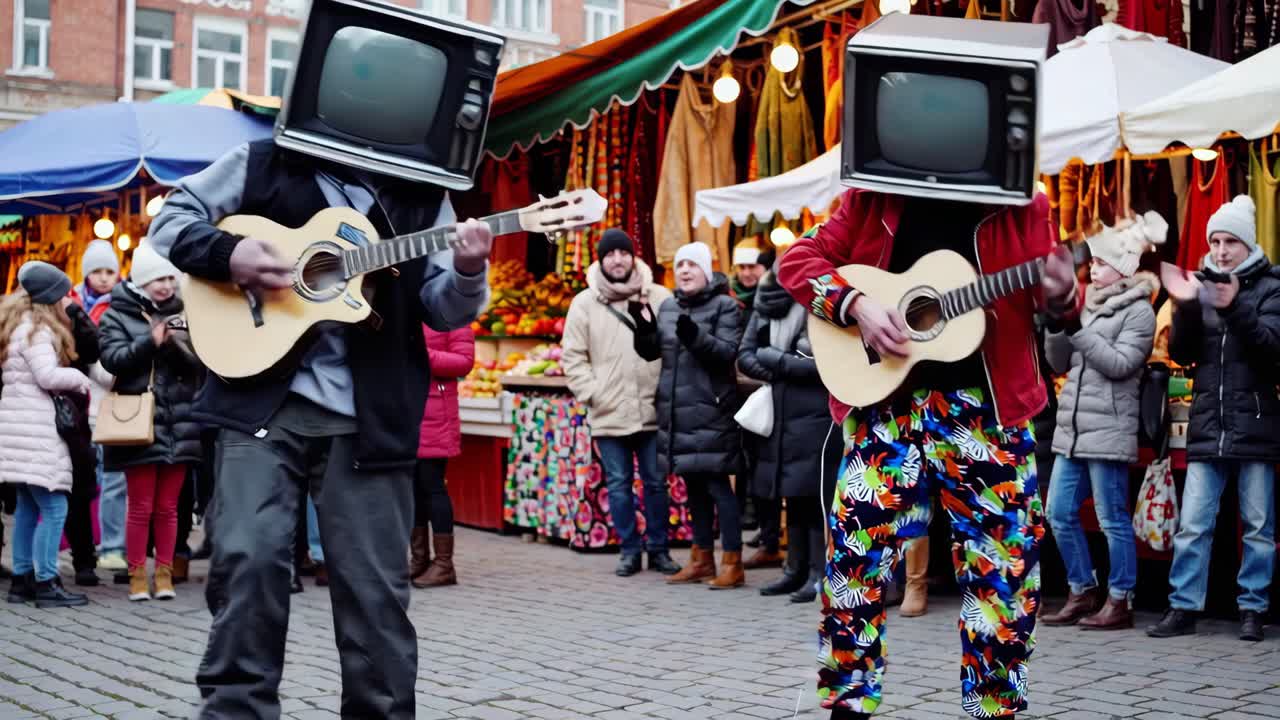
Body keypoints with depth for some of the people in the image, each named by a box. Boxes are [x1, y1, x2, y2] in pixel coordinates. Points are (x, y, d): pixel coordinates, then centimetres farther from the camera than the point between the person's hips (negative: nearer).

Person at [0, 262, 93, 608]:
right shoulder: (37, 330, -12)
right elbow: (48, 376, -19)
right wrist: (80, 379, -3)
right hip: (35, 427, -10)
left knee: (28, 507, 13)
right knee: (53, 507, -9)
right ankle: (46, 583, -8)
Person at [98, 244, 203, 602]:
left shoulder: (183, 315, 12)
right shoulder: (118, 316, 2)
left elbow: (204, 361, 2)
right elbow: (112, 358, -13)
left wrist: (179, 345, -15)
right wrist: (150, 342, -20)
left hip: (179, 424, 3)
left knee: (168, 506, 9)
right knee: (141, 506, 2)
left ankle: (164, 573, 16)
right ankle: (137, 575, 10)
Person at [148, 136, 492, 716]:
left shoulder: (422, 194, 11)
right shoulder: (264, 165, 7)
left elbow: (440, 307, 10)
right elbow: (171, 217, 10)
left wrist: (467, 274, -13)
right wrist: (229, 254, -9)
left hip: (367, 418, 2)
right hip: (263, 398, -1)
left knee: (376, 588, 3)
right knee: (248, 558, -13)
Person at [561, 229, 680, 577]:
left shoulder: (659, 297, 1)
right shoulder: (584, 303, 3)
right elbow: (573, 358, 3)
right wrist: (593, 394, -5)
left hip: (652, 412, 0)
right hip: (608, 415, 0)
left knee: (656, 482, 8)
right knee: (618, 484, 7)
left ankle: (658, 549, 19)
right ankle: (629, 549, 17)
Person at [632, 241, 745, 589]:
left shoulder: (724, 306, -4)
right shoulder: (668, 306, 13)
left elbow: (728, 352, -15)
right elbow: (651, 352, 14)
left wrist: (696, 336, -30)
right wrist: (644, 328, -5)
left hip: (711, 410, -6)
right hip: (675, 409, 6)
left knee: (717, 484, -8)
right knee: (694, 486, 13)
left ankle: (732, 563, -4)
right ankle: (702, 559, 21)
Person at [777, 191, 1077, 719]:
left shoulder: (1020, 207, 2)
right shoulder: (873, 199, 2)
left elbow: (1053, 299, 4)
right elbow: (798, 259, 2)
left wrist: (1060, 295, -21)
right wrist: (856, 304, -15)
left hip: (988, 406, 0)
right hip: (888, 399, 0)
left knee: (1005, 559, 4)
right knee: (855, 547, -1)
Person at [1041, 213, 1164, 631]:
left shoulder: (1139, 311, -3)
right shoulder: (1090, 305, 17)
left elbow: (1119, 364, -15)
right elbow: (1061, 364, 15)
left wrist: (1077, 329, -14)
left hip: (1108, 431, -8)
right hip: (1072, 428, 8)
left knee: (1113, 520, -3)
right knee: (1060, 514, 8)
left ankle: (1120, 602, 5)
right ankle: (1083, 593, 19)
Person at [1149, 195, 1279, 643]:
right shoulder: (1200, 286, 10)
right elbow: (1182, 354, 5)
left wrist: (1234, 308, -27)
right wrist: (1185, 308, -12)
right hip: (1207, 429, 2)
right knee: (1192, 525, 1)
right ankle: (1183, 608, 6)